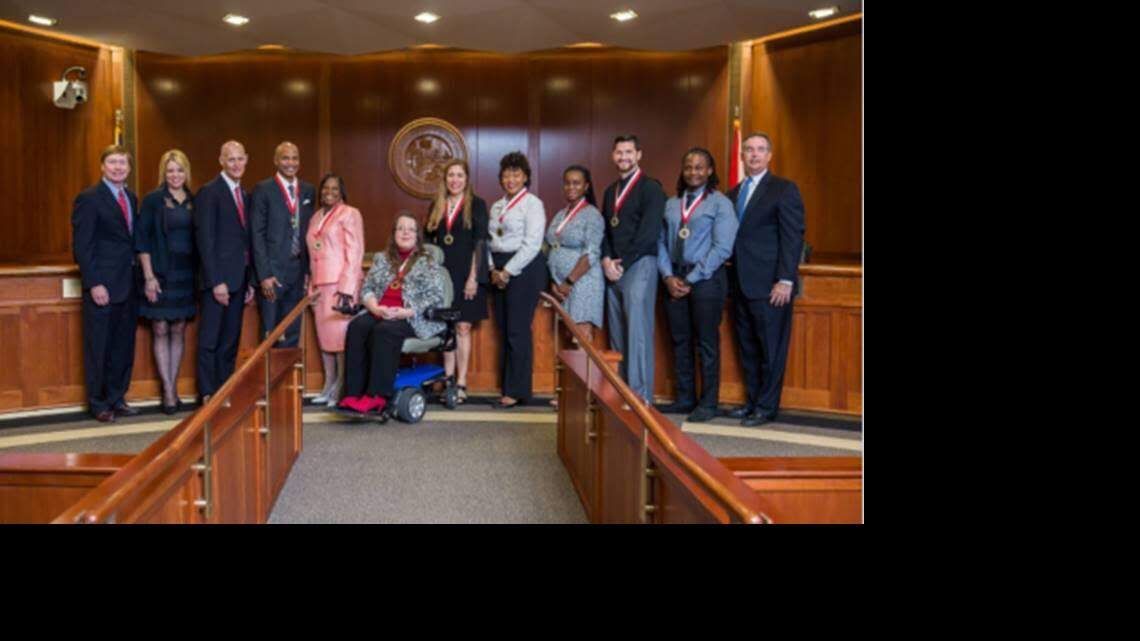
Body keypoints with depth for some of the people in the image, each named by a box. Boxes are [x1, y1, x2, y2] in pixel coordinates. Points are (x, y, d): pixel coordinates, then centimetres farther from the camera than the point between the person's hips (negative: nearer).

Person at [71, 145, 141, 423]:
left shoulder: (132, 198, 14)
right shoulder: (89, 199, -6)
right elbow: (81, 246, -10)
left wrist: (139, 276, 5)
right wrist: (94, 283, -16)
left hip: (128, 285, 6)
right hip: (102, 285, -6)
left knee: (124, 347, 10)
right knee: (99, 347, 2)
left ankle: (116, 398, 21)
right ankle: (98, 404, 13)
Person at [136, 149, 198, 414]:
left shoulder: (193, 201, 7)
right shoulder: (153, 200, -4)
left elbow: (198, 238, 11)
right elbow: (142, 240, -6)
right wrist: (148, 277, -12)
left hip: (186, 275, 4)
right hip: (160, 274, -4)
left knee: (178, 331, 8)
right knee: (161, 331, 1)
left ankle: (173, 387, 16)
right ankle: (168, 391, 5)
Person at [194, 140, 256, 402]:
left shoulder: (245, 195, 15)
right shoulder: (209, 192, -7)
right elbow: (205, 240, -13)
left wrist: (250, 282, 12)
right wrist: (216, 281, -17)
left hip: (238, 278, 7)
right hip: (218, 278, -7)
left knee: (230, 342, 9)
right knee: (209, 341, -1)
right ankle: (208, 397, 4)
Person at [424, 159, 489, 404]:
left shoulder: (476, 205, 0)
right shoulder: (436, 206, 12)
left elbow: (479, 243, -5)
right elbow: (429, 241, 14)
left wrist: (473, 277, -12)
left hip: (465, 273, -4)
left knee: (463, 328, -3)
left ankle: (461, 384, 1)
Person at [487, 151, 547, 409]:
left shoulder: (532, 204, -5)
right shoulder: (497, 207, 16)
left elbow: (531, 244, -13)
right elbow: (490, 240, 15)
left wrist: (508, 271, -13)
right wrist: (493, 269, -1)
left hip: (524, 269, -7)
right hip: (500, 271, 7)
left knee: (518, 330, -8)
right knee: (503, 329, 7)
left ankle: (517, 391, -3)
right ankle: (507, 387, 12)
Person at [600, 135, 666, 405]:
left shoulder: (650, 188, -3)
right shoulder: (610, 191, 19)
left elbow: (649, 232, -11)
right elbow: (605, 229, 17)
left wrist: (622, 263, -10)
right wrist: (607, 260, -1)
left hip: (639, 265, -7)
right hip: (613, 268, 7)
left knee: (637, 331, -10)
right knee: (616, 333, 5)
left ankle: (640, 394, -8)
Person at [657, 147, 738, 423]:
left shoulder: (720, 203, -3)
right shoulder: (671, 204, 12)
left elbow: (722, 248, -10)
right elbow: (661, 242, 11)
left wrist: (691, 280, -12)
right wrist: (668, 276, -5)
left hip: (706, 279, -5)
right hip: (675, 279, 5)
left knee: (707, 343, 0)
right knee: (680, 341, 9)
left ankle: (708, 403, 8)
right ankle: (685, 398, 19)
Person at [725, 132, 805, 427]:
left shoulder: (784, 189, -3)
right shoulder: (734, 193, 16)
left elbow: (793, 237, -9)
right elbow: (733, 237, 15)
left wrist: (785, 280, -16)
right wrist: (732, 277, 5)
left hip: (769, 286, -6)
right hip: (742, 285, 6)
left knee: (771, 348, 0)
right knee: (748, 348, 12)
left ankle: (767, 407, 8)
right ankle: (752, 401, 21)